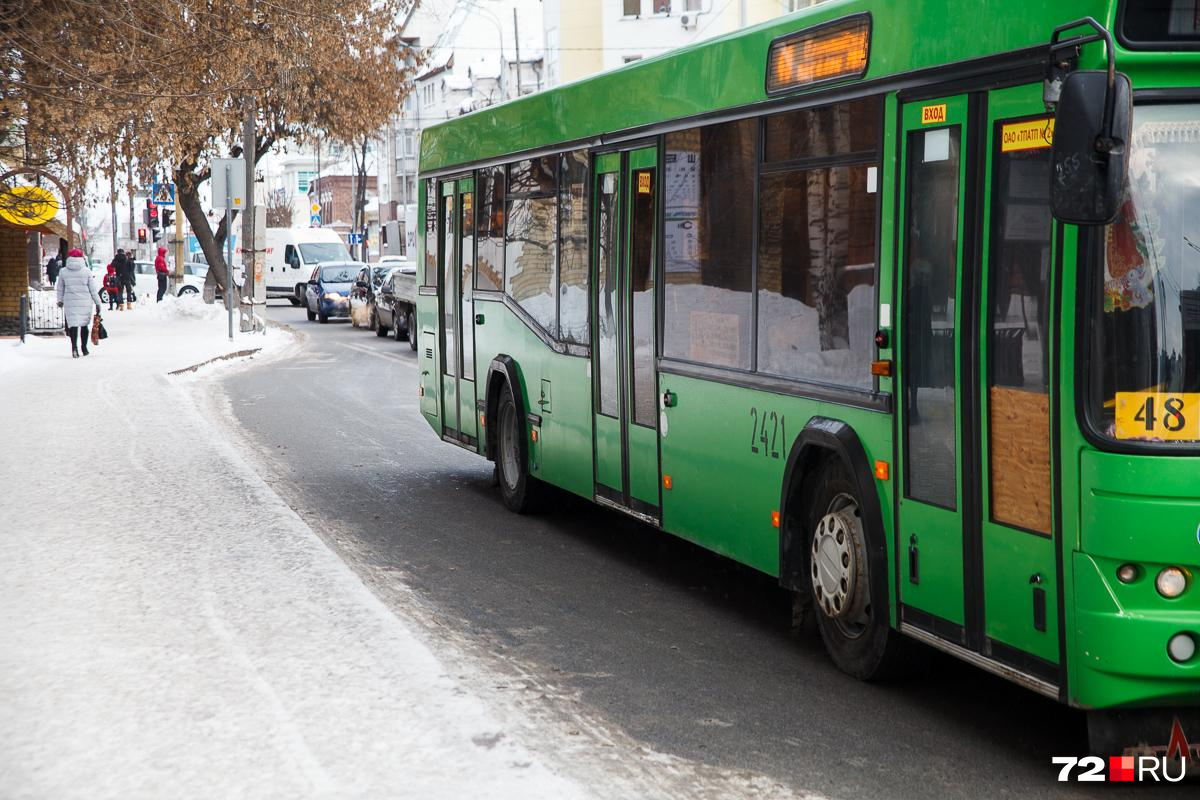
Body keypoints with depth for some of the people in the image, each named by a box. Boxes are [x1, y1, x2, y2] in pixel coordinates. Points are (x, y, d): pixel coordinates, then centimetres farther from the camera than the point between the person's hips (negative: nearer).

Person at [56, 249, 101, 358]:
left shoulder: (63, 271, 1)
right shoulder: (87, 271, -3)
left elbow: (60, 288, 11)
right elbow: (93, 289, -1)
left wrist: (60, 300, 26)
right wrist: (97, 303, 7)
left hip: (70, 303, 0)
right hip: (85, 302, 0)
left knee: (73, 324, -2)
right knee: (84, 325, 13)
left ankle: (74, 347, -21)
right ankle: (84, 348, 22)